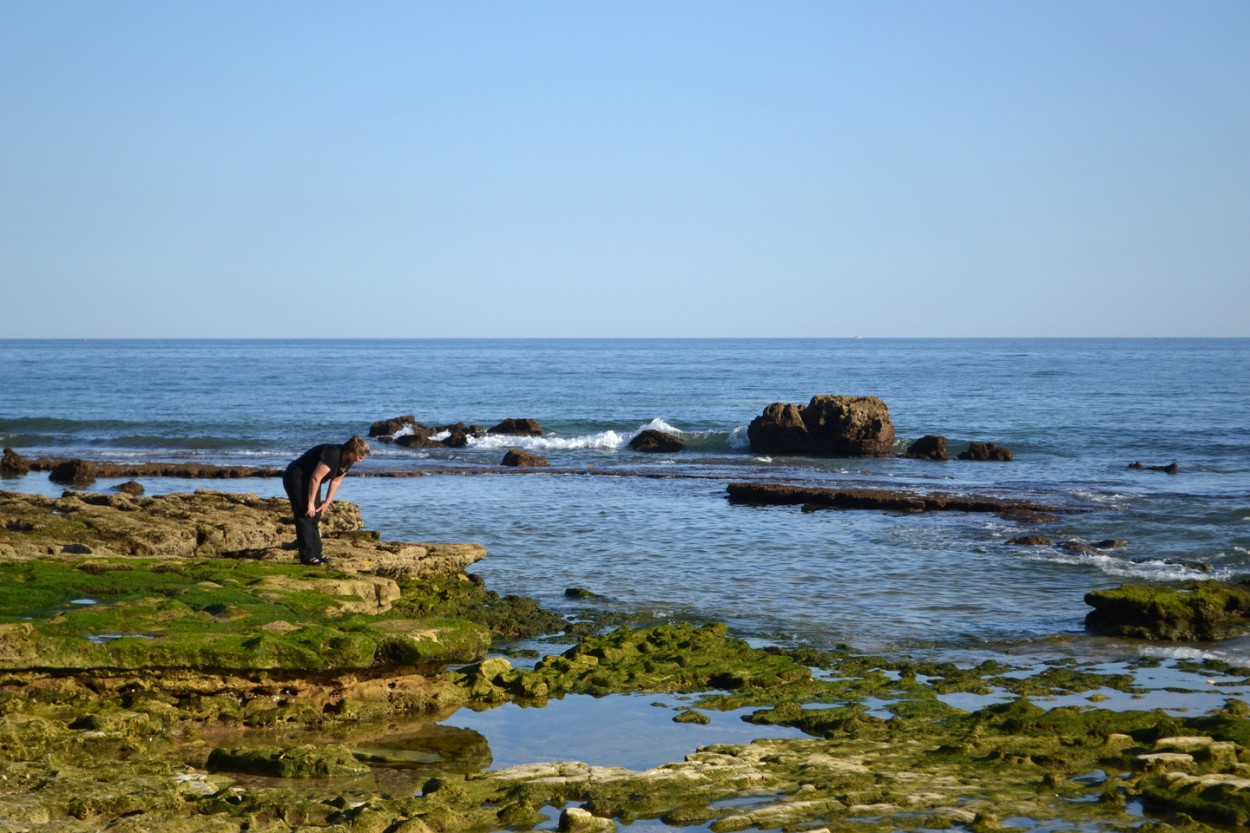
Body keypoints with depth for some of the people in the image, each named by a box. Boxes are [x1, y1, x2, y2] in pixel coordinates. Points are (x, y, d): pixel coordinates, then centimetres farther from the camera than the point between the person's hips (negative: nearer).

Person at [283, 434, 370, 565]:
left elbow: (336, 481, 7)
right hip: (296, 478, -9)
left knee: (315, 517, 8)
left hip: (308, 481, 9)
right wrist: (310, 503, -23)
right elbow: (316, 478, -29)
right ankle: (307, 557, -10)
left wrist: (327, 503, 4)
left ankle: (316, 554, 11)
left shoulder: (347, 461, -2)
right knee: (305, 516, -11)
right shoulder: (333, 454, -30)